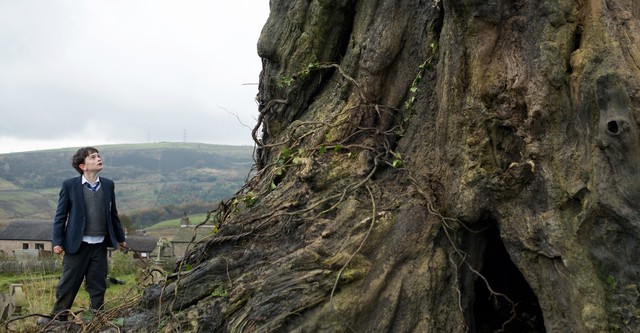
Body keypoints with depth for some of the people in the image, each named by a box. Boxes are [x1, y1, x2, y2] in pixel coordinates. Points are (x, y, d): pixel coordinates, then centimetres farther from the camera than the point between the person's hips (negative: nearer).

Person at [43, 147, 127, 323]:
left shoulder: (108, 185, 5)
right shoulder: (70, 185, -5)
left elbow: (113, 214, 12)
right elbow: (60, 215, -2)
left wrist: (120, 238, 16)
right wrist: (57, 242, -7)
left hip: (100, 245, 3)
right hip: (77, 245, -3)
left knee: (98, 286, 10)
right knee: (68, 284, 6)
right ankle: (58, 318, 20)